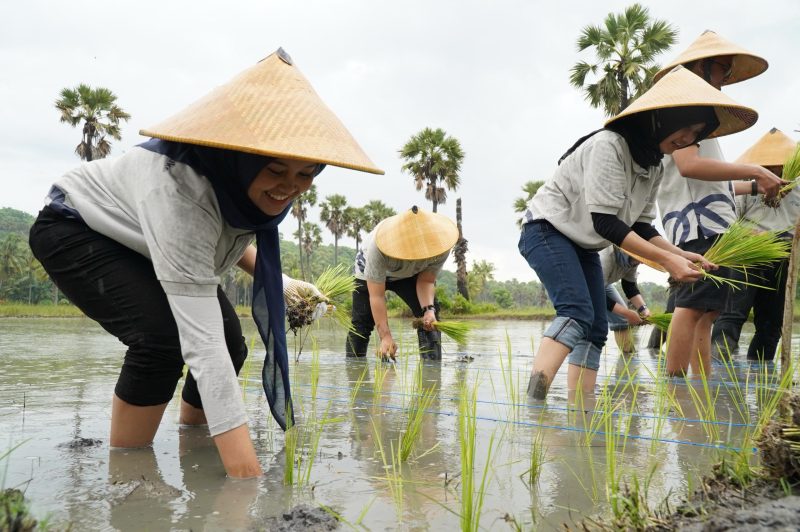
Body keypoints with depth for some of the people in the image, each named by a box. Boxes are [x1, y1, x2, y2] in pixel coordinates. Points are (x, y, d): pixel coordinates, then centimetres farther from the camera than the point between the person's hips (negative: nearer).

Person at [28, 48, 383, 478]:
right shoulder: (180, 189, -43)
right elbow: (202, 340, -48)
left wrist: (278, 282, -10)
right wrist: (245, 470, -49)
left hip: (143, 242, 7)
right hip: (73, 230, -7)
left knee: (231, 343, -7)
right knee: (164, 336, -30)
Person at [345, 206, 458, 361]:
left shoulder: (438, 243, -35)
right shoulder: (378, 247, -43)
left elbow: (426, 281, -22)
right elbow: (376, 296, -38)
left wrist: (429, 309, -41)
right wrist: (385, 336, -41)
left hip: (411, 274, 2)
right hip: (371, 274, -2)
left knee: (431, 318, -18)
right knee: (362, 322, -8)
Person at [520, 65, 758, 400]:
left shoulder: (654, 167, 5)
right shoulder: (609, 145, -22)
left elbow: (640, 226, 7)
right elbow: (604, 222, -27)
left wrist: (681, 254, -9)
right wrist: (666, 260, -26)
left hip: (583, 246, 9)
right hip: (547, 230, -9)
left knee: (595, 330, 1)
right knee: (577, 313, -28)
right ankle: (533, 399, -37)